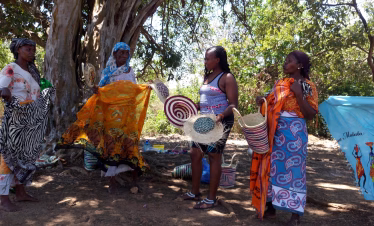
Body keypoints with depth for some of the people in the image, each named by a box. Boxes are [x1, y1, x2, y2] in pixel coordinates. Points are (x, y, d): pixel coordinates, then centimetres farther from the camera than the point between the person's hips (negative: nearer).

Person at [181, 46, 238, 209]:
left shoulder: (227, 78, -9)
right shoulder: (207, 76, 16)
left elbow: (233, 105, -15)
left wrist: (221, 115, -32)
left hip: (220, 122, -8)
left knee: (214, 156, -3)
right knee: (195, 154, 9)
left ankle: (211, 199, 10)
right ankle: (195, 192, 25)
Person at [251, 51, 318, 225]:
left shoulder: (308, 86, -3)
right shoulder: (280, 83, 13)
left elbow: (311, 114, -10)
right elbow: (270, 103, 19)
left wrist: (298, 93, -17)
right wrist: (262, 99, -2)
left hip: (293, 132, -6)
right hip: (274, 131, 6)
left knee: (292, 169, -3)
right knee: (272, 167, 8)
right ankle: (270, 208, 21)